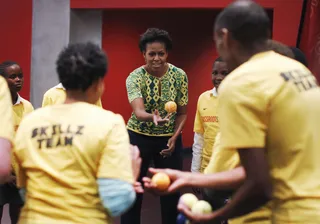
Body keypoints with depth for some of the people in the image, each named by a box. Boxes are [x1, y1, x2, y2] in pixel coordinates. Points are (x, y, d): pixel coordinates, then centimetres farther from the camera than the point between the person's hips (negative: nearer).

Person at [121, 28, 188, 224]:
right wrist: (153, 117, -54)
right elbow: (138, 111, -32)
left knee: (171, 192, 6)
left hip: (169, 138, 2)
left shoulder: (179, 75, -9)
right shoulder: (135, 77, -16)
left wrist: (174, 138, -13)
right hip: (139, 137, -2)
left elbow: (182, 113, 1)